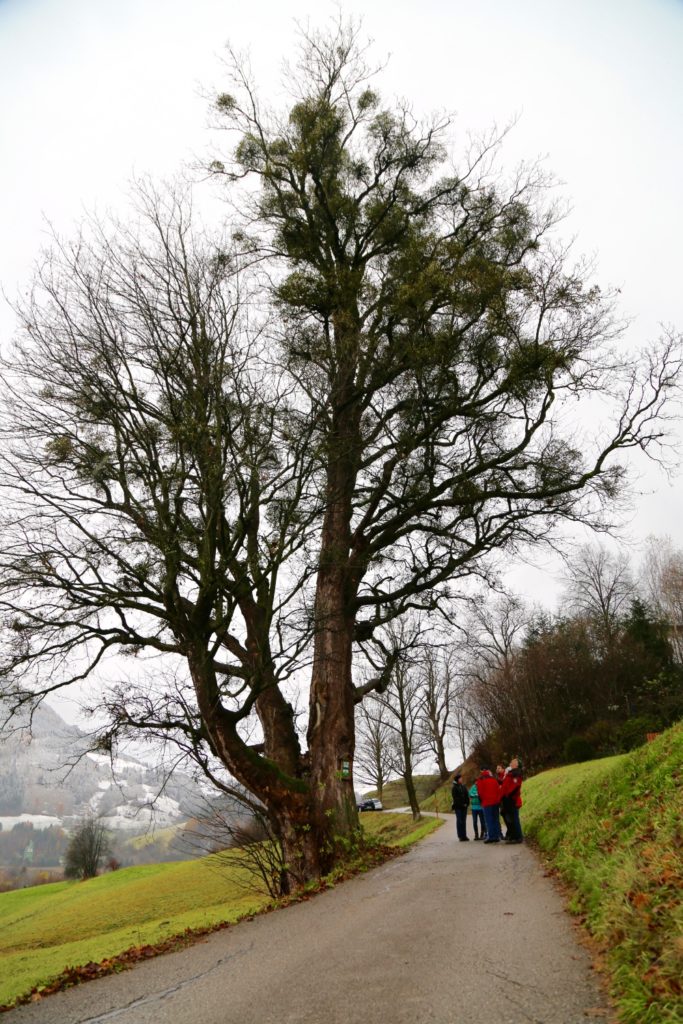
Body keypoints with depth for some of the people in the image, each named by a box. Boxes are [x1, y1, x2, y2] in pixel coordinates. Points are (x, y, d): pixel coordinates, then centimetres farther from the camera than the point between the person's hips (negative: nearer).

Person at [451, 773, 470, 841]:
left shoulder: (464, 787, 13)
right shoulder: (454, 788, -3)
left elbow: (467, 796, 11)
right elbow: (455, 798, -9)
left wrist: (467, 804, -3)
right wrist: (461, 804, -13)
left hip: (464, 807, 5)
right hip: (458, 807, -5)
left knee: (463, 821, 7)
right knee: (459, 821, -5)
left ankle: (464, 836, 11)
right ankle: (461, 836, -1)